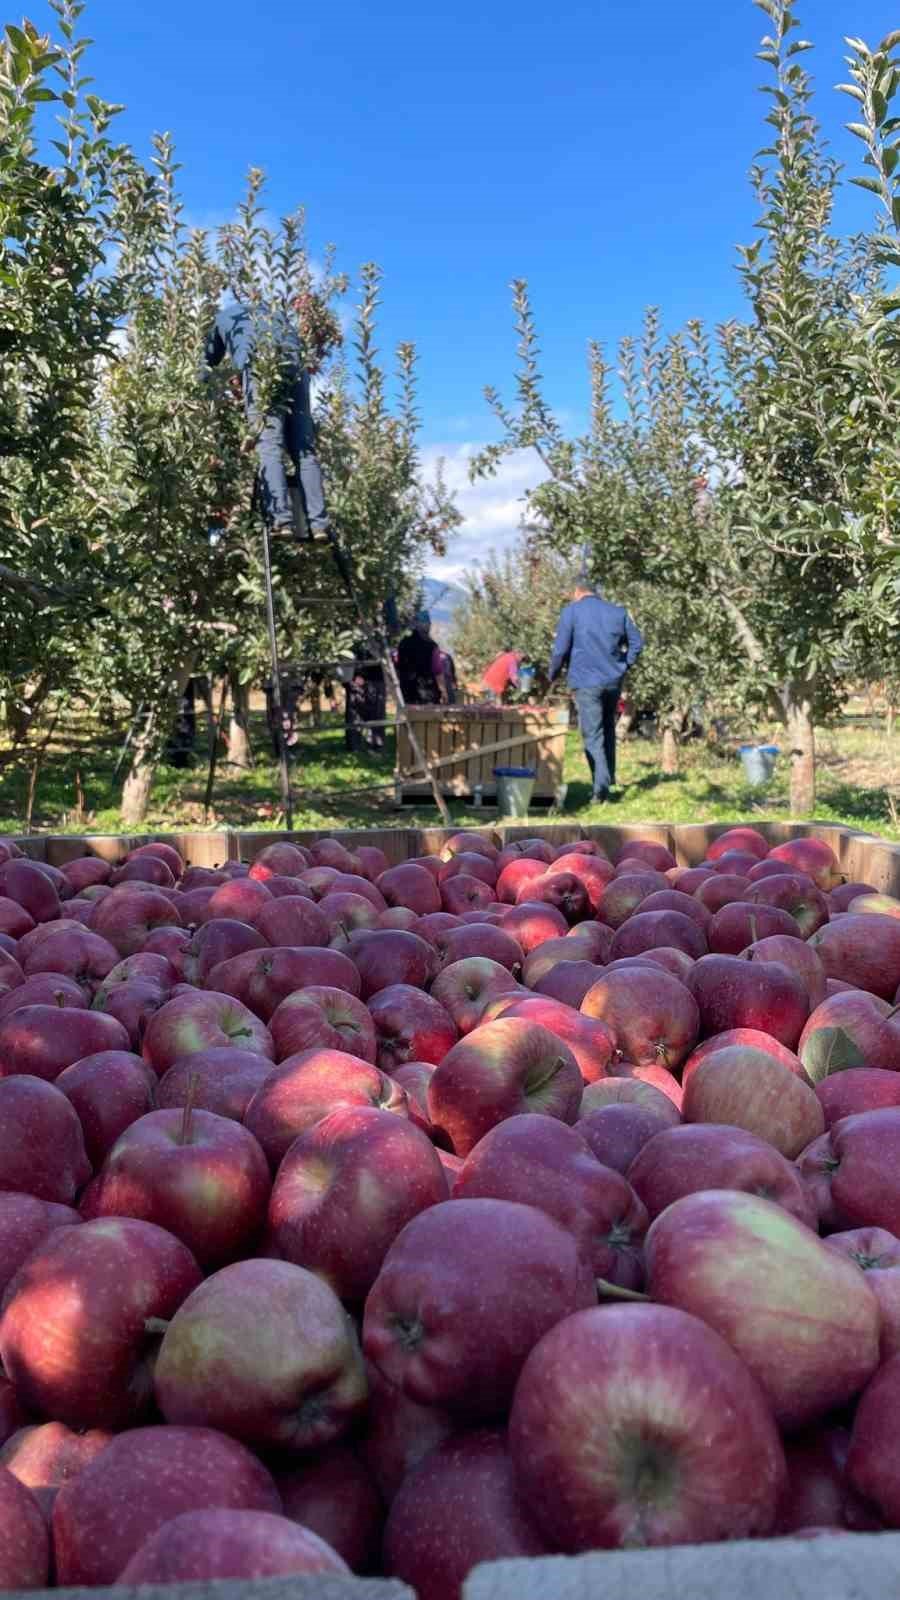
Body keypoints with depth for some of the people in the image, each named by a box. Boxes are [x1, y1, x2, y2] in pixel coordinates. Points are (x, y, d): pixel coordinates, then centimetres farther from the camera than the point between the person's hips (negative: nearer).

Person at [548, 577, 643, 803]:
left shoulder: (571, 610, -3)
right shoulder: (618, 611, 9)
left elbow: (560, 649, -8)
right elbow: (637, 643, 8)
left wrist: (553, 675, 7)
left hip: (586, 681, -4)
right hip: (614, 680, 4)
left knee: (593, 735, -3)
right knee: (608, 728, 22)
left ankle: (602, 785, -13)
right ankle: (610, 776, 27)